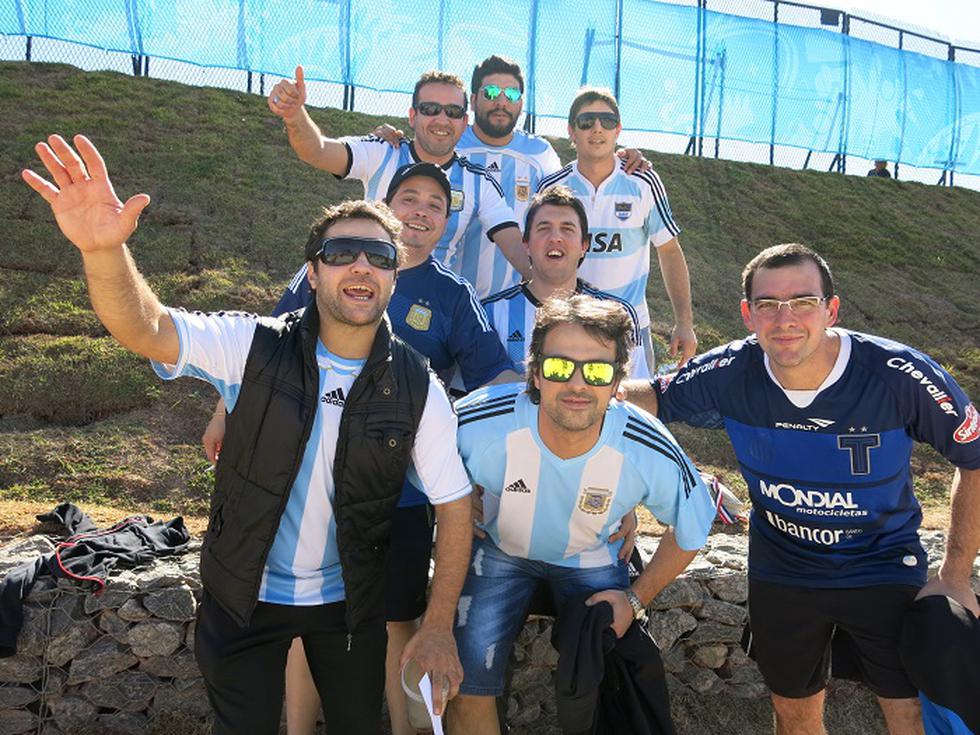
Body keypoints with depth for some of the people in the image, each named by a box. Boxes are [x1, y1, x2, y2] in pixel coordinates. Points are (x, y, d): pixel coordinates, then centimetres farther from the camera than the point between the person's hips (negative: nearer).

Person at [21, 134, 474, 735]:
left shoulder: (415, 387, -15)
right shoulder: (255, 348, -16)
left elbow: (455, 504, -10)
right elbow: (145, 329, -31)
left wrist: (439, 628, -13)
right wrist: (104, 251, -51)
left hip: (350, 602, 1)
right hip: (245, 595, -1)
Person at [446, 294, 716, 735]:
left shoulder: (652, 456, -30)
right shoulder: (480, 425, -34)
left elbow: (691, 531, -7)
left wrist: (636, 599, -6)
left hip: (592, 559, 1)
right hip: (500, 549, 0)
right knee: (469, 687, -9)